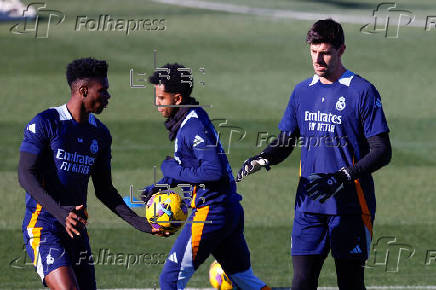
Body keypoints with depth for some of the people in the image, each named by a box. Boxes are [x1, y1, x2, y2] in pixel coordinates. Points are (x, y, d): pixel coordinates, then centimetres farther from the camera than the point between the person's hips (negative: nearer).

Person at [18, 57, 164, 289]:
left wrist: (138, 222, 5)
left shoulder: (100, 134, 12)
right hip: (42, 226, -7)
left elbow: (104, 190, 18)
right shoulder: (45, 124, -8)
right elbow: (26, 176, -14)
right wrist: (60, 213, -29)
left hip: (76, 228, 7)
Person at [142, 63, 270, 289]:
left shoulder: (194, 126, -17)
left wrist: (173, 170, -15)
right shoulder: (188, 121, 14)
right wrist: (159, 186, 16)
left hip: (211, 213, -10)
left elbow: (213, 172, -26)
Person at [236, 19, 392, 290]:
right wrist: (262, 160, -3)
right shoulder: (303, 91, 12)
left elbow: (382, 152, -8)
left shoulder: (362, 91, -6)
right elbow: (285, 142, 19)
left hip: (350, 206, -4)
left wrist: (341, 178, -20)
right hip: (309, 204, 4)